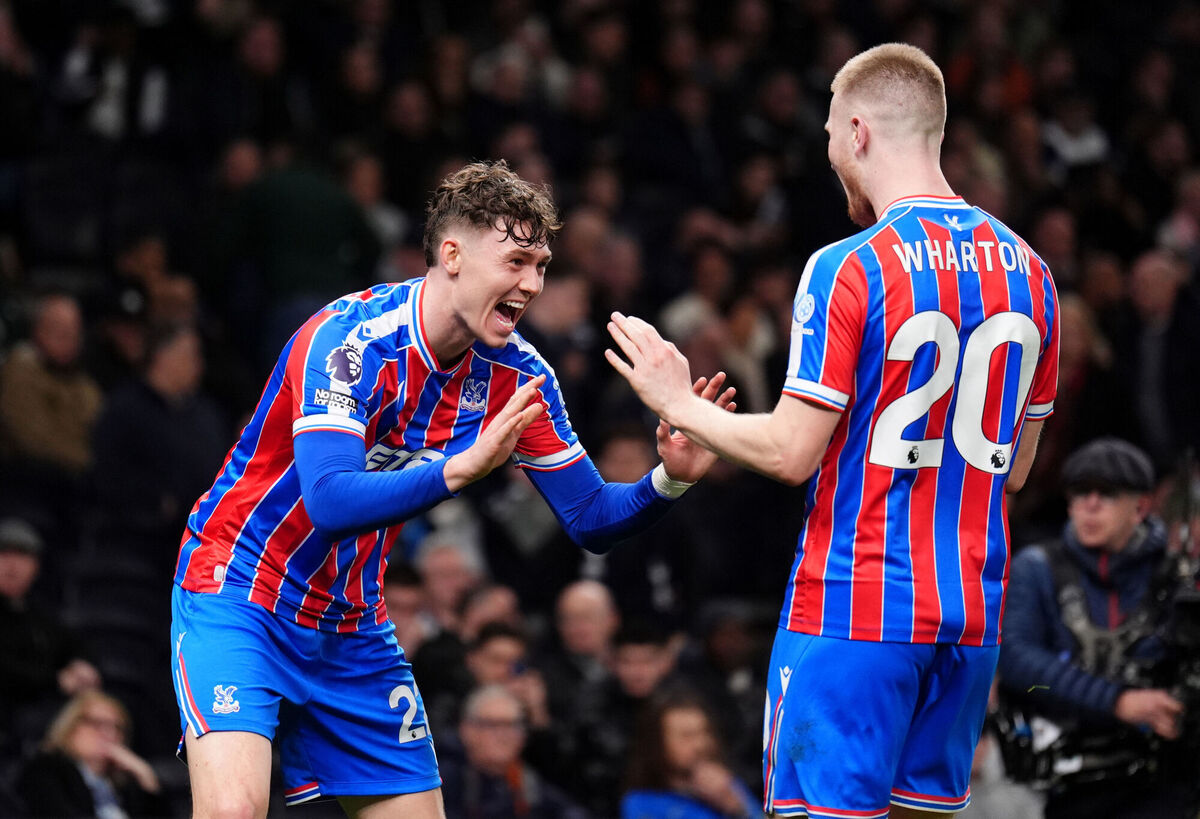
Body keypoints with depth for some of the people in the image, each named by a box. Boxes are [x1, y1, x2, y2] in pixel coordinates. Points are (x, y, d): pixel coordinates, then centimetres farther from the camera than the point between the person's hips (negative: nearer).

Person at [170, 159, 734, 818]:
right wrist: (463, 466, -48)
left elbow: (590, 518, 2)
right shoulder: (348, 339, -23)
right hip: (239, 598, -7)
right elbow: (329, 501, -36)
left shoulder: (515, 375, -3)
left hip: (352, 633, 7)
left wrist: (669, 479, -19)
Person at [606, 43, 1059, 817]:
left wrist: (681, 406, 2)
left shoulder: (847, 269, -12)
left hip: (852, 611, -6)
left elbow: (793, 453, -12)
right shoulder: (1026, 270, 8)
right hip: (972, 610, 6)